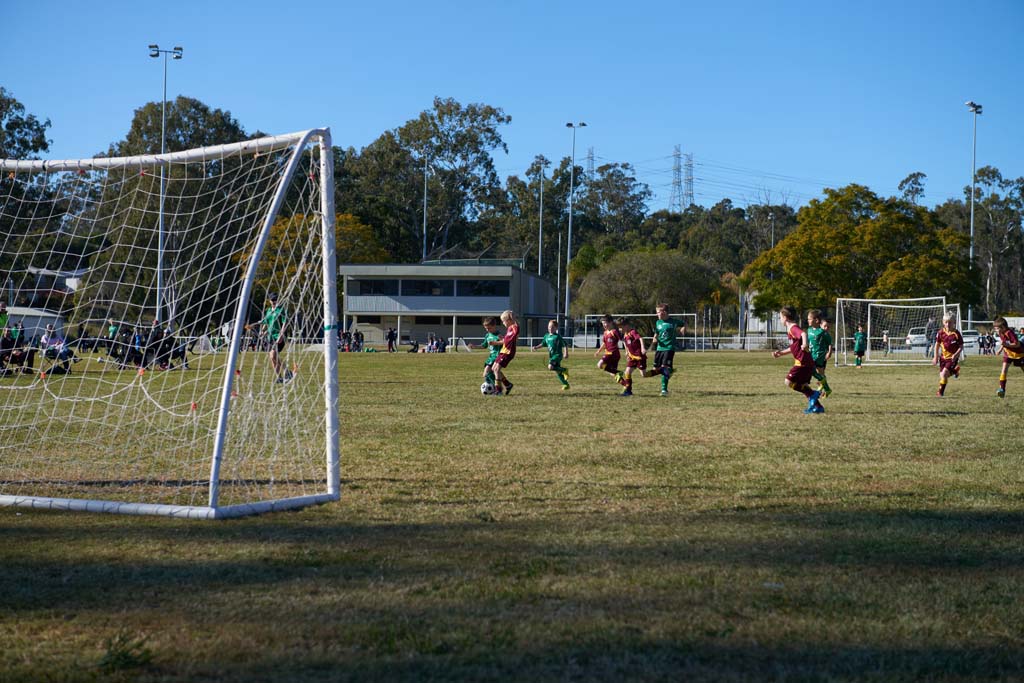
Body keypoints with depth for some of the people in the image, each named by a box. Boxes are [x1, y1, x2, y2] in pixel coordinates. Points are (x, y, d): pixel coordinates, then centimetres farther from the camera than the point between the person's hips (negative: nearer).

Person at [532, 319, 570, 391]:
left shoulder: (557, 336, -12)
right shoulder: (546, 336, 9)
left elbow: (565, 345, -12)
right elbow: (543, 344, 22)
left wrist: (565, 353, -21)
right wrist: (536, 347, 7)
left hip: (557, 355, -8)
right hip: (551, 356, 8)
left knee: (550, 367, -27)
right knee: (557, 372, 12)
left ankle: (564, 370, -6)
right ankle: (566, 385, 24)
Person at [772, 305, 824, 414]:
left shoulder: (793, 328, -11)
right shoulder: (791, 329, 20)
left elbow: (803, 333, -34)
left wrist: (805, 343, -52)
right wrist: (781, 353, 25)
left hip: (802, 362, -10)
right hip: (807, 362, 10)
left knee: (789, 381, -11)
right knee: (803, 386, 14)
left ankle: (812, 394, -10)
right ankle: (817, 406, 13)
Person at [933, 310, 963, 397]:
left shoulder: (956, 334, -13)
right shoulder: (941, 333, -3)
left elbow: (961, 347, -7)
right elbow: (937, 345, 9)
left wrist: (956, 355, -22)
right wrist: (936, 357, 9)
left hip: (952, 358, -5)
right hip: (943, 357, 5)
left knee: (944, 374, -20)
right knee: (941, 375, 8)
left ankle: (941, 392, -8)